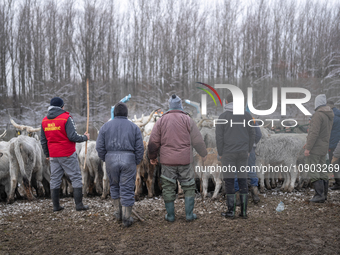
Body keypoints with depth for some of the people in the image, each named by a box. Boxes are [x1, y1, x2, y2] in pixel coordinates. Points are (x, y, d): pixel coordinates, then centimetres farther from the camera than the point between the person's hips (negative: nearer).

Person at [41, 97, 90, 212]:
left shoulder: (44, 121, 8)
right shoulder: (66, 118, -11)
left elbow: (43, 140, 13)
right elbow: (72, 136, -17)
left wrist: (47, 154, 23)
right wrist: (85, 137, -1)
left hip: (53, 156, 6)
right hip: (68, 155, -6)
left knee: (55, 179, 10)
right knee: (76, 178, 1)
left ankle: (56, 206, 12)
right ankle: (79, 204, -1)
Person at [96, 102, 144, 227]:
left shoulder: (105, 126, 4)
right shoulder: (134, 127, 4)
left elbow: (100, 147, 1)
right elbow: (140, 148, 0)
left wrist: (105, 160, 14)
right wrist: (137, 162, 11)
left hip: (111, 160, 1)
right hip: (128, 160, -1)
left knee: (115, 186, 20)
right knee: (127, 189, 3)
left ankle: (118, 212, 26)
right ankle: (126, 218, 5)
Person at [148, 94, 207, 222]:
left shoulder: (161, 121, 3)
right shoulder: (187, 120, -1)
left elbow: (153, 142, 4)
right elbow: (197, 140, -1)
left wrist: (152, 157, 18)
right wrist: (203, 154, 14)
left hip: (167, 160, 1)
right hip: (185, 160, -1)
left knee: (168, 188, 8)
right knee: (189, 187, 10)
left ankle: (170, 215, 12)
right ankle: (189, 214, 9)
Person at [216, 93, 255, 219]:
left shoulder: (223, 116, -5)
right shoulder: (247, 115, 3)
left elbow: (219, 136, -6)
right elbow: (251, 134, 4)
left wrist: (220, 153, 3)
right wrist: (248, 150, 12)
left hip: (228, 152, -3)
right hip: (243, 153, 3)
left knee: (229, 181, 2)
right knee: (242, 180, 7)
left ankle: (231, 211, 3)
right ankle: (244, 211, 7)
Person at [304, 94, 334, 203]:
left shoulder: (318, 115, -18)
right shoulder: (330, 114, 10)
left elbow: (314, 132, -23)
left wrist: (308, 148, -21)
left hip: (314, 148, -9)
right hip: (324, 147, 9)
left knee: (313, 172, -6)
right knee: (321, 170, 14)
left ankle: (319, 195, -8)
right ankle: (324, 194, 16)